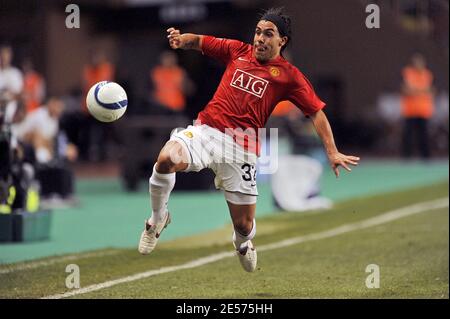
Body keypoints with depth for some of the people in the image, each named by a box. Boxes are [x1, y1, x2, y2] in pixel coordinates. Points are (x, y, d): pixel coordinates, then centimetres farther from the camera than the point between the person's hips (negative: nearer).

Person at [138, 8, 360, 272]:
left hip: (242, 147, -1)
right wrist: (181, 39, -6)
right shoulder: (238, 51, 12)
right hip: (206, 130, 1)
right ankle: (158, 218, -3)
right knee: (167, 159, -32)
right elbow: (198, 42, 19)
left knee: (244, 225, 2)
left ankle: (242, 243, 45)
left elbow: (317, 112, 5)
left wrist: (332, 152, -5)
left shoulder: (289, 75, 6)